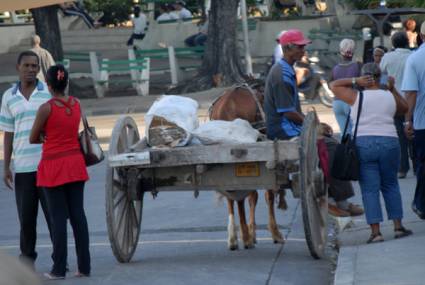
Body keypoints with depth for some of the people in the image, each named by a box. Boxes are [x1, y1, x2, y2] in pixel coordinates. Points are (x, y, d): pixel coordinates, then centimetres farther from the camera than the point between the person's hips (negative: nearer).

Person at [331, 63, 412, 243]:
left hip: (363, 145, -2)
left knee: (370, 189, 0)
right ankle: (398, 226, 13)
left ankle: (376, 231, -7)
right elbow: (404, 108, 27)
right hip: (389, 142, 2)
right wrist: (393, 88, 25)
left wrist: (355, 81, 3)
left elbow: (334, 85, 9)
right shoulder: (390, 97, 7)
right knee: (390, 186, 17)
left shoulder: (356, 97, 0)